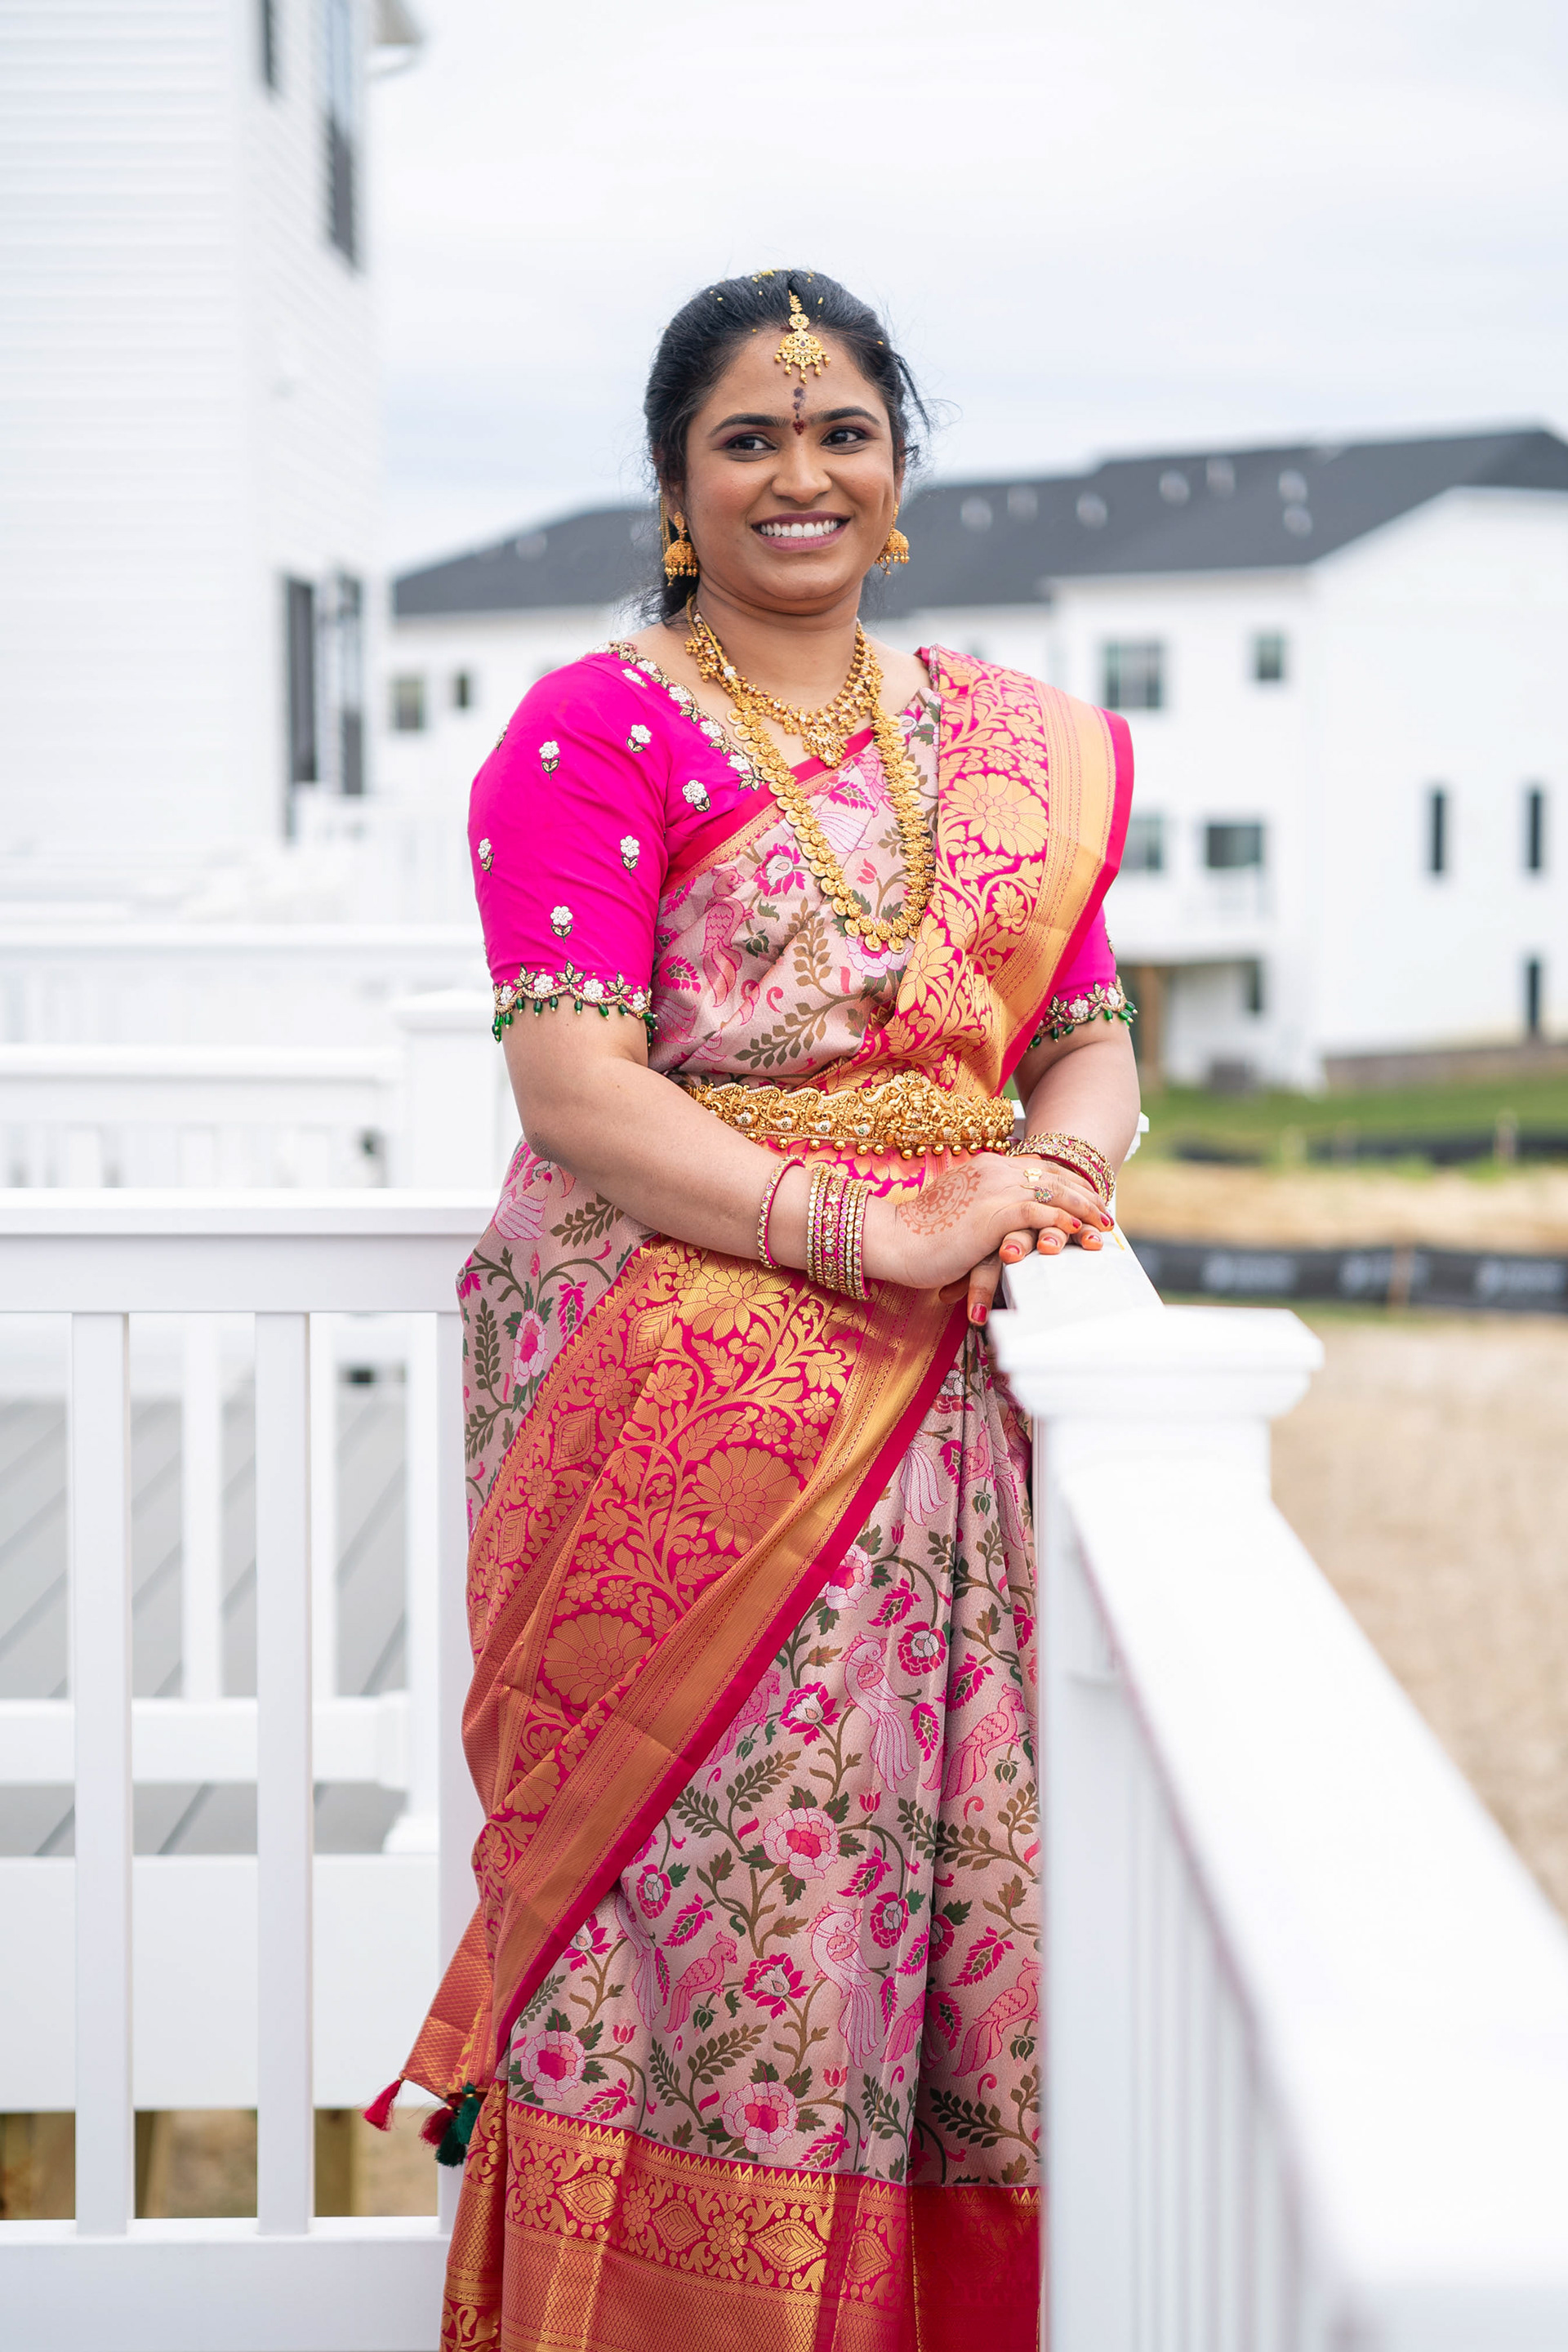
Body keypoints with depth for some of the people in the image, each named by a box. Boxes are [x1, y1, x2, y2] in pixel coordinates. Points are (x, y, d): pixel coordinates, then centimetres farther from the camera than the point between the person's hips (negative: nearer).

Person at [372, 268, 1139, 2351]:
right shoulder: (594, 732, -1)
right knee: (700, 1897, -8)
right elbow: (572, 1091, -11)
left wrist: (1054, 1168, -9)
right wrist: (882, 1228, -20)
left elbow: (1094, 1047, 15)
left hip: (944, 1404, 5)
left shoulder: (1020, 747, 16)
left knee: (949, 1900, 2)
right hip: (678, 1404, -4)